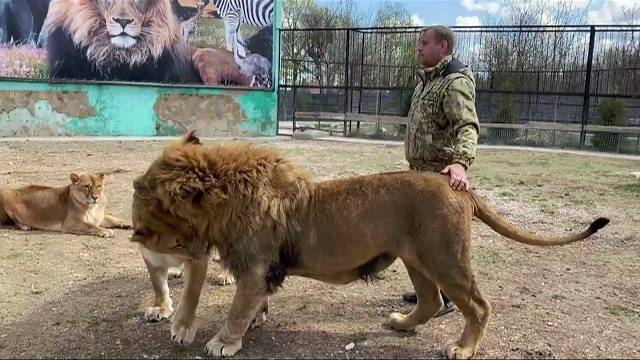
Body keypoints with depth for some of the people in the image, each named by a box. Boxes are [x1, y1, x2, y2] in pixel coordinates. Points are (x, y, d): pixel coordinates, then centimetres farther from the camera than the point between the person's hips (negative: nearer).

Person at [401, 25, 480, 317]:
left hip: (443, 175, -10)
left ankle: (445, 299, 10)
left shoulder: (455, 82, -16)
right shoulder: (426, 81, 16)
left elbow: (467, 127, -31)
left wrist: (460, 162, -47)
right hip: (422, 172, 10)